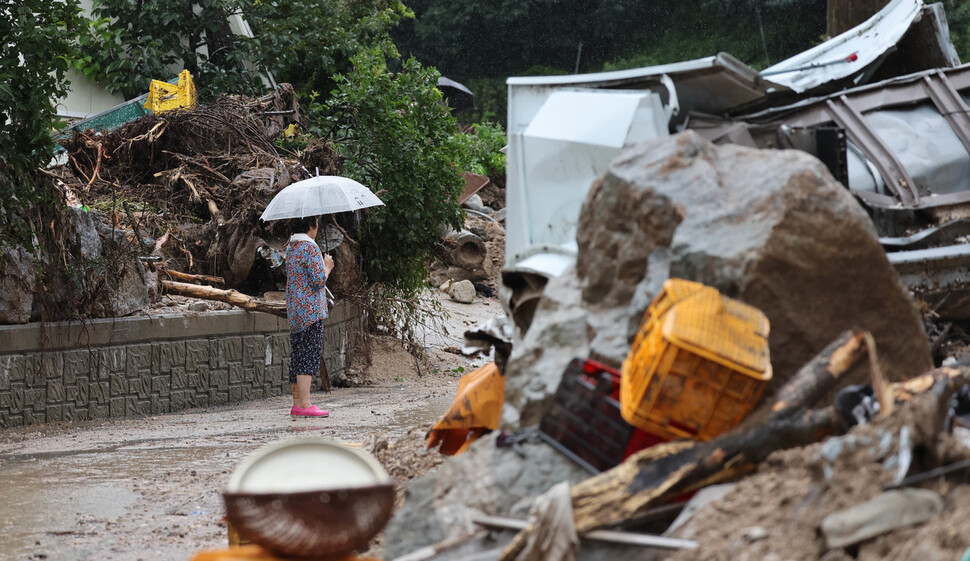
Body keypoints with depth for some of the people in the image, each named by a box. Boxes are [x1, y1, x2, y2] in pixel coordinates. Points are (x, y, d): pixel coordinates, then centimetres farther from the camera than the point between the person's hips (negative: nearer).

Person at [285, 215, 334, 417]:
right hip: (311, 309, -9)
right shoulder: (310, 247, -13)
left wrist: (323, 265, 21)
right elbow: (319, 281, -17)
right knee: (310, 355, -9)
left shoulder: (291, 247, 13)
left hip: (294, 310, 9)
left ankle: (297, 404, 11)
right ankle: (305, 404, -14)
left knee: (297, 356, 9)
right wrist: (326, 267, 1)